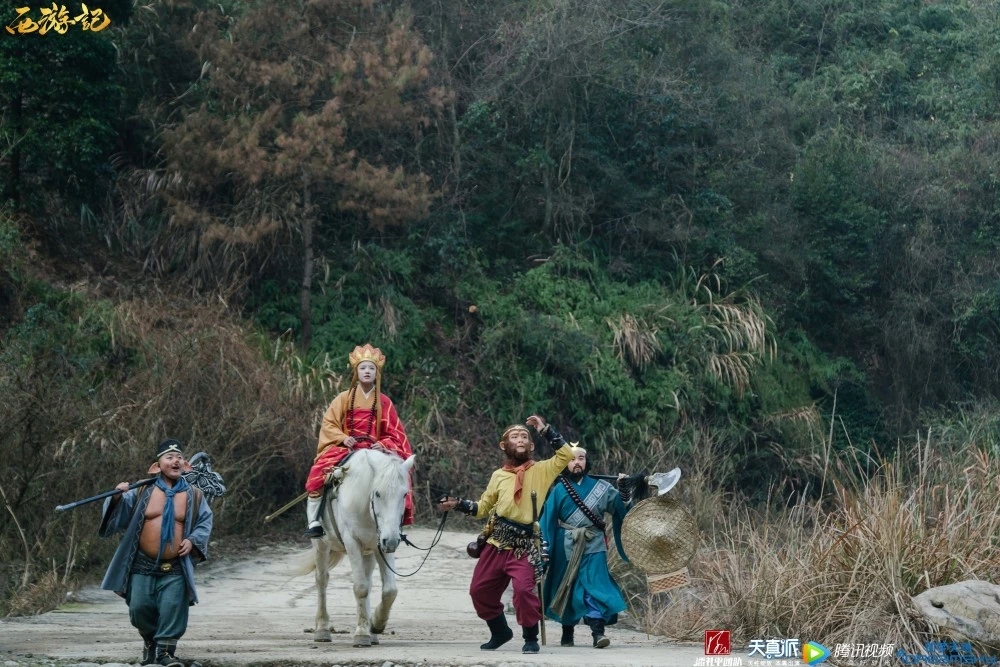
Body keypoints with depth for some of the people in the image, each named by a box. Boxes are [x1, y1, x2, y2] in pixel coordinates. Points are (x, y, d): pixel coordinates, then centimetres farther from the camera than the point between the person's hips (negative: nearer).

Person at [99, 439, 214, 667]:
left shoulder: (194, 496, 3)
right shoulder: (143, 492, 2)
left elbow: (206, 522, 10)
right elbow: (120, 514, 3)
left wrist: (193, 540, -7)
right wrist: (117, 497, -18)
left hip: (175, 569, 0)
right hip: (143, 565, 0)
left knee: (173, 609, -7)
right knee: (140, 608, 3)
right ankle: (150, 640, 29)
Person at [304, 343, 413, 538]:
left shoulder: (384, 403, 8)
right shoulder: (344, 398, 7)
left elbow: (395, 434, 8)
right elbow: (329, 423, 5)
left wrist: (383, 444, -13)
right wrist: (343, 438, -13)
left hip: (374, 450, 1)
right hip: (345, 448, -1)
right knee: (320, 472, -29)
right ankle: (314, 520, -21)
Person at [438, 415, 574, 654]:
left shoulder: (541, 470, 3)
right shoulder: (498, 475, 12)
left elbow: (566, 455, -10)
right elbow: (483, 508, 16)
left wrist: (545, 430, -9)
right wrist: (458, 504, 1)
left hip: (523, 546, -4)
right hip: (495, 544, 5)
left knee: (524, 589, -22)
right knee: (480, 590, 7)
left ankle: (531, 637, -1)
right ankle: (500, 632, 30)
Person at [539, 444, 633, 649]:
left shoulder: (599, 486, 5)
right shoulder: (559, 490, 3)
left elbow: (619, 507, 2)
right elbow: (547, 520, 2)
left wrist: (624, 490, -15)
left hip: (593, 546, -1)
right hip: (566, 547, 1)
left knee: (595, 585, -14)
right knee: (567, 587, 9)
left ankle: (598, 632, -18)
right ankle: (567, 632, 23)